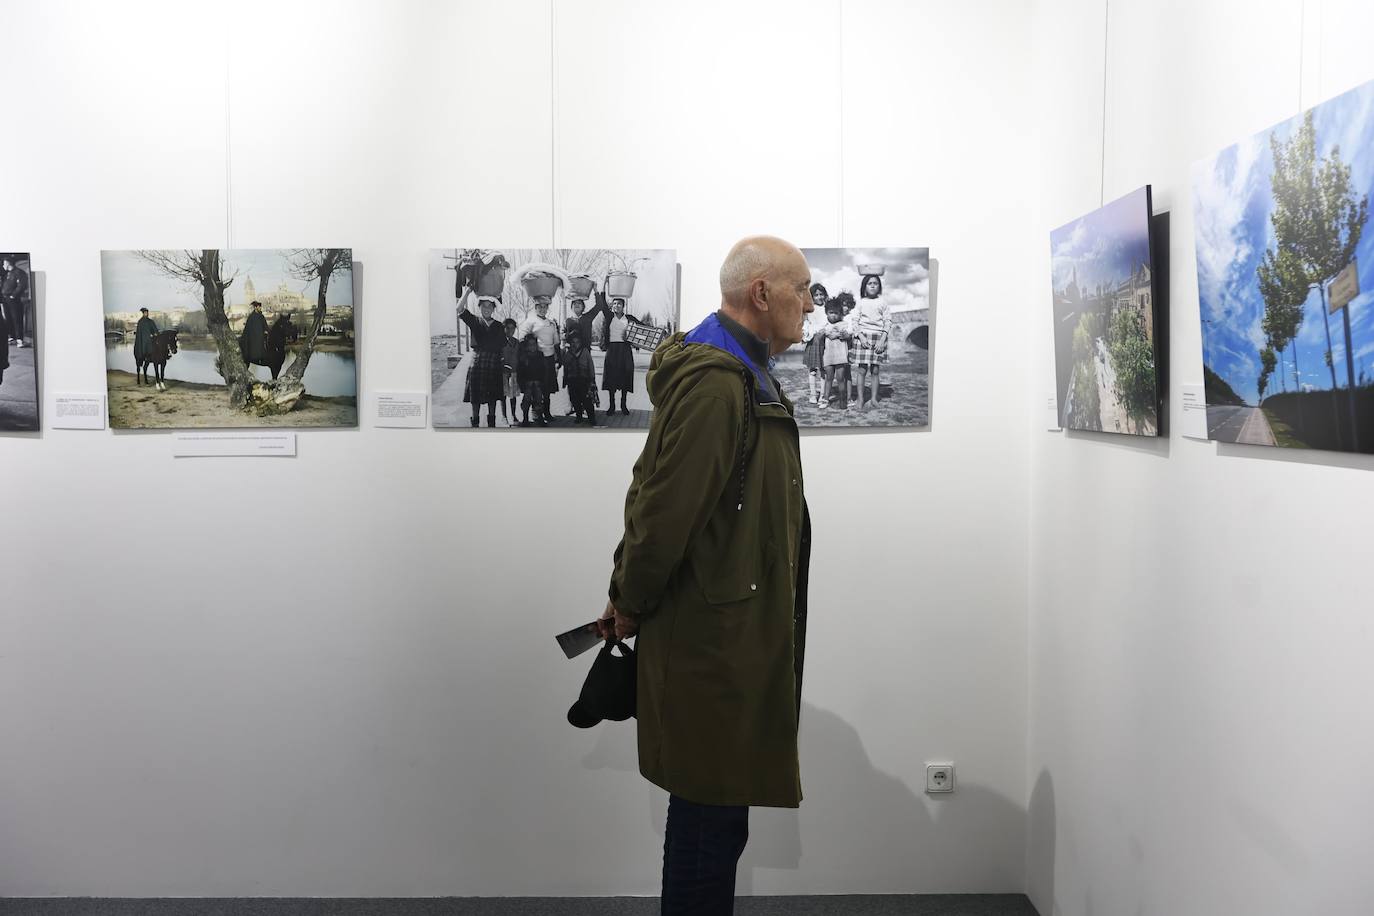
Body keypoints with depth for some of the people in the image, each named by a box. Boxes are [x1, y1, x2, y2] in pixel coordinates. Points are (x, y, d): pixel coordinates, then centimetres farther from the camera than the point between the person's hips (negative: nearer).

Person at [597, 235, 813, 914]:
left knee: (715, 812, 17)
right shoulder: (714, 380, -18)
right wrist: (633, 603, -7)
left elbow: (652, 492, 18)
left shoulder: (744, 374, 16)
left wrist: (628, 593, 16)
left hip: (731, 634, 10)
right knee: (712, 815, 1)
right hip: (714, 637, -10)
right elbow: (667, 503, -21)